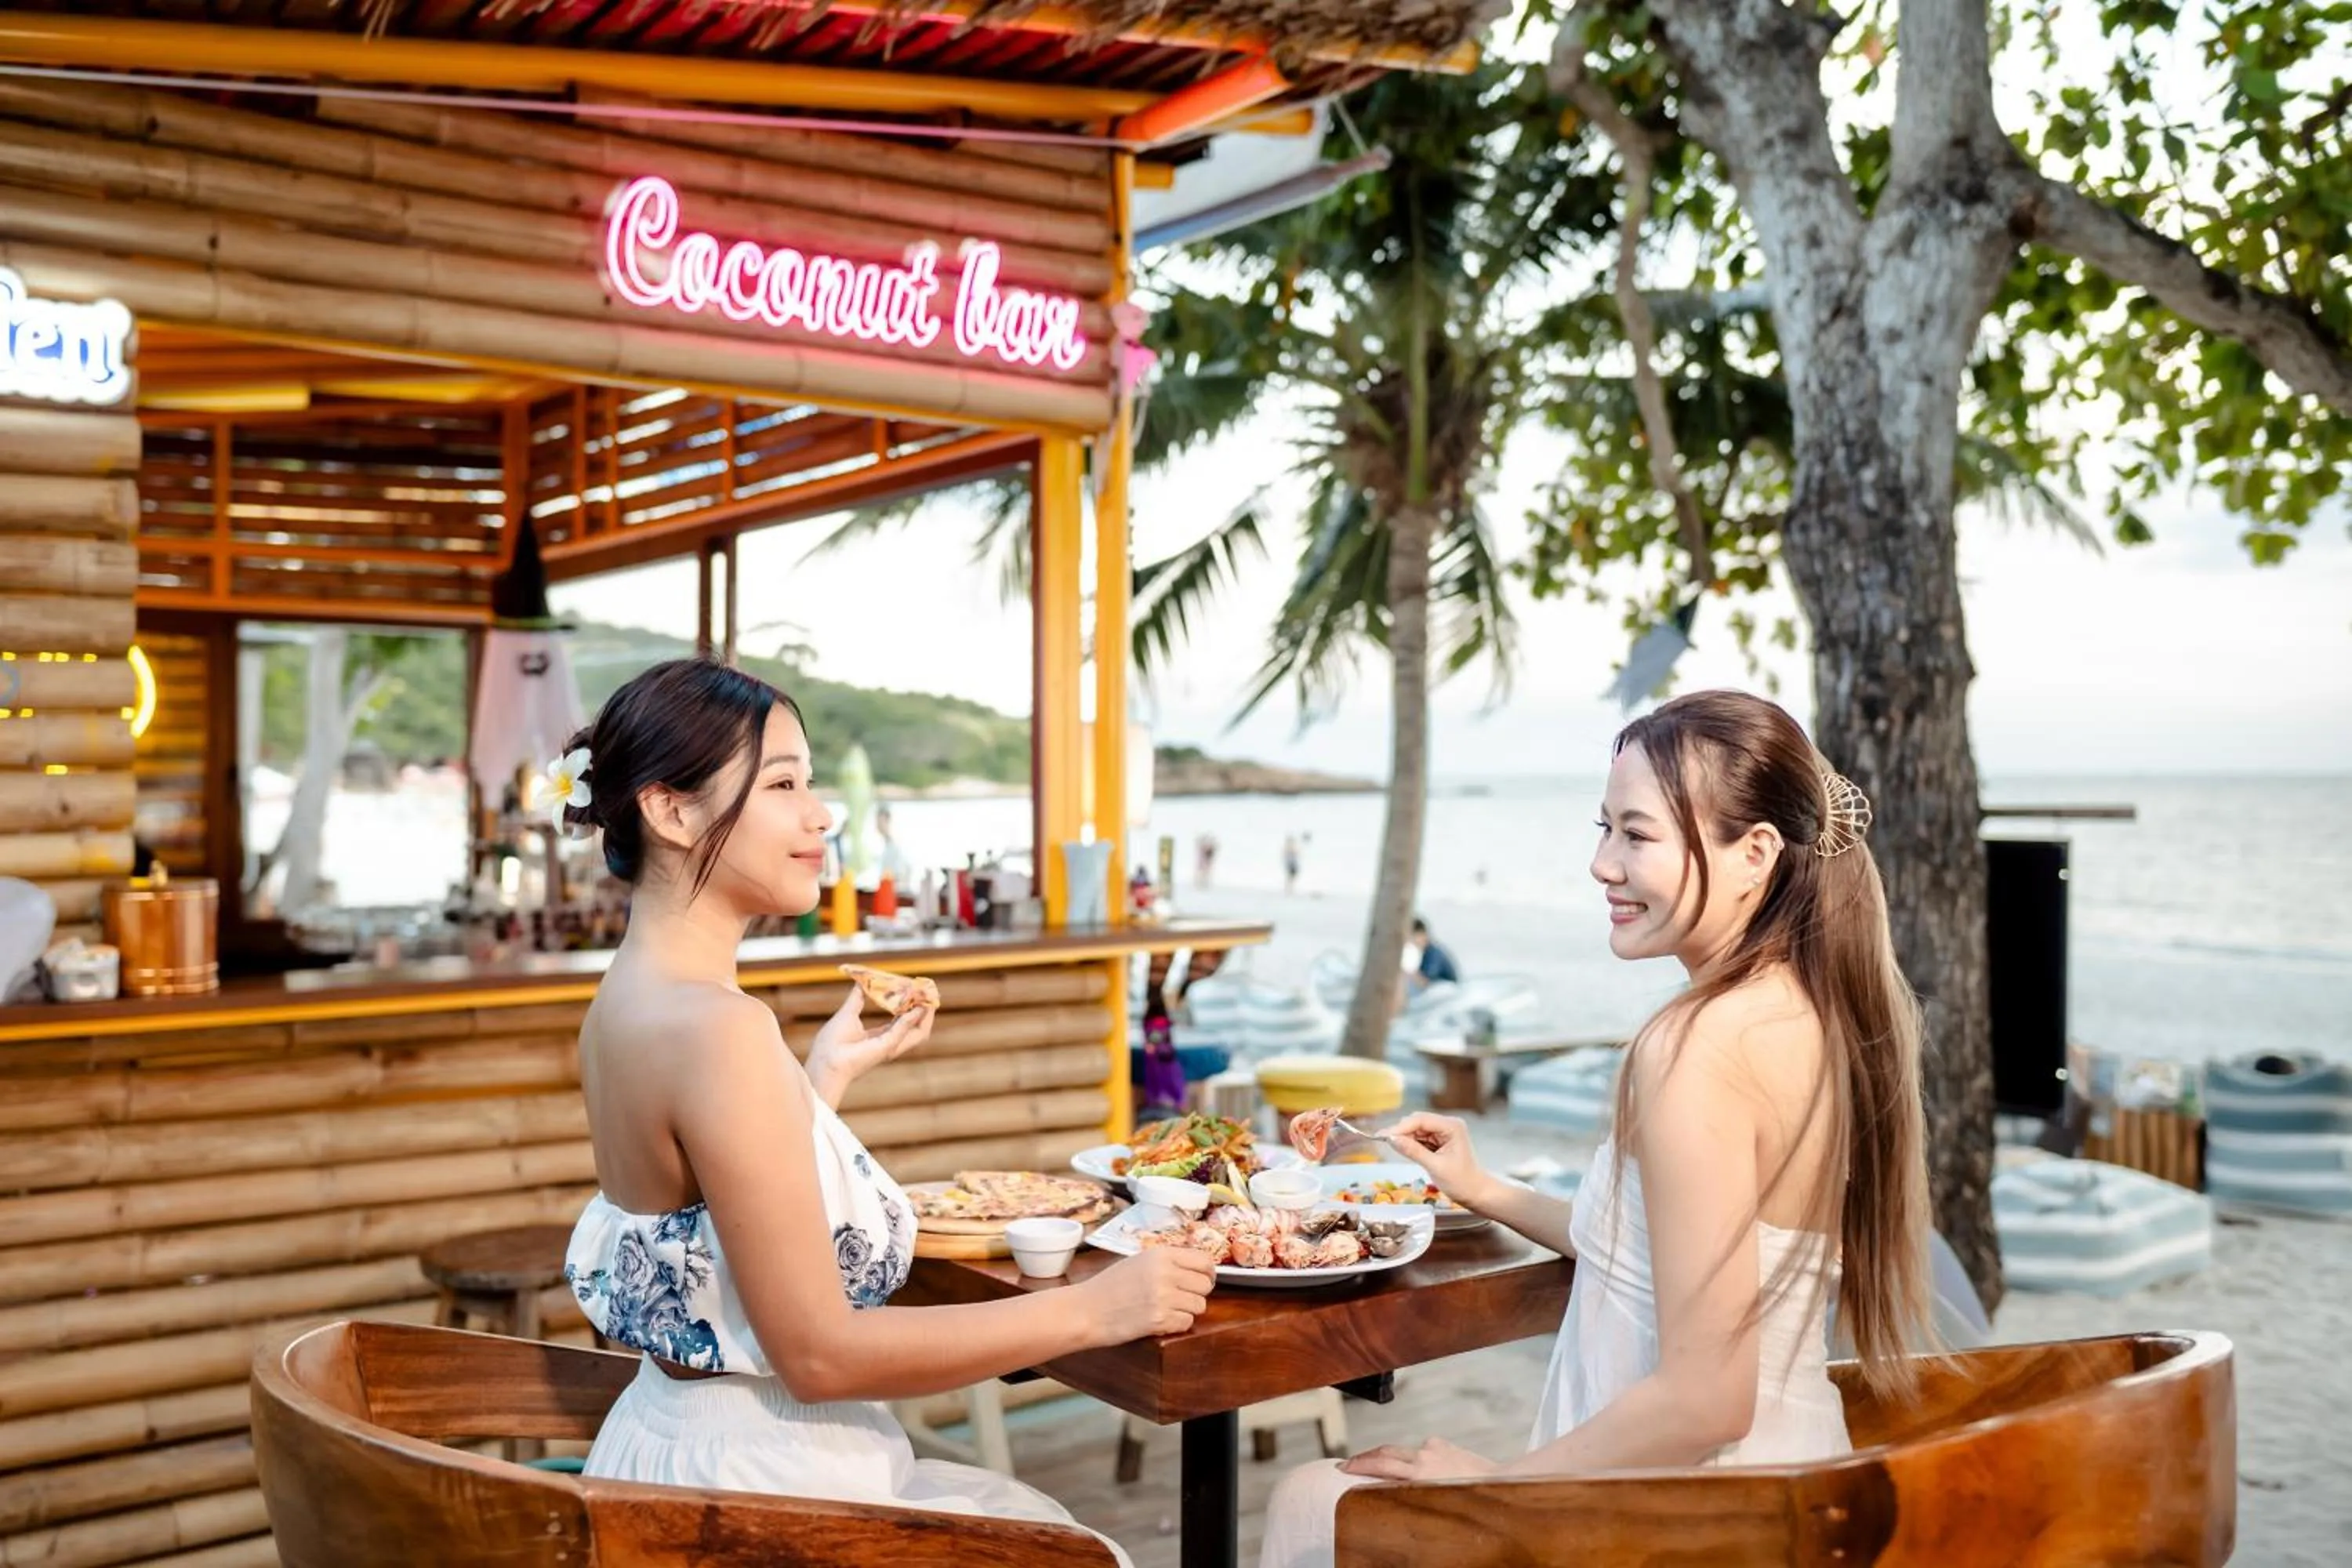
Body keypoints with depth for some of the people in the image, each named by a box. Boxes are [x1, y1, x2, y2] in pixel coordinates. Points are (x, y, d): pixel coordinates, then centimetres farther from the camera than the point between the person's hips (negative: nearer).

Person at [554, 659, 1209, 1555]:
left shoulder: (629, 999, 2)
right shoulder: (716, 1026, -26)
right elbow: (818, 1352, -24)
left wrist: (830, 1072, 13)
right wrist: (1091, 1309, -19)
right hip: (754, 1479, -8)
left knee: (1039, 1518, 23)